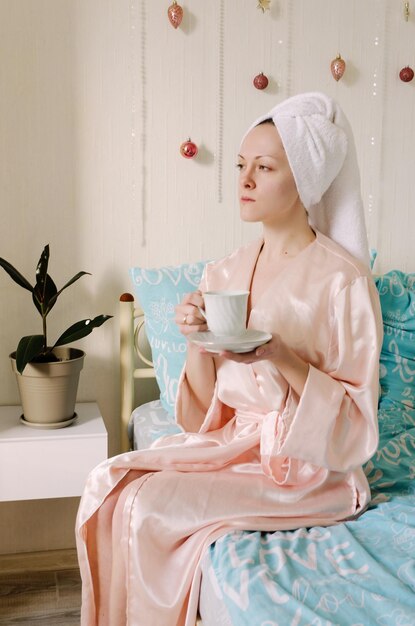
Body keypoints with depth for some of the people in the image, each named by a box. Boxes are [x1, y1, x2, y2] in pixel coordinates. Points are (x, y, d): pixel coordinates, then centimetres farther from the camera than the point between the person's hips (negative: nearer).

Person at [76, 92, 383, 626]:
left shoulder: (343, 281, -14)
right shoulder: (226, 273, 4)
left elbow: (356, 420, -11)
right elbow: (207, 410, 8)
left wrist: (277, 358, -25)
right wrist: (196, 339, -12)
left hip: (305, 466, -6)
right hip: (231, 442, 6)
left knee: (148, 503, -21)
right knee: (109, 482, -14)